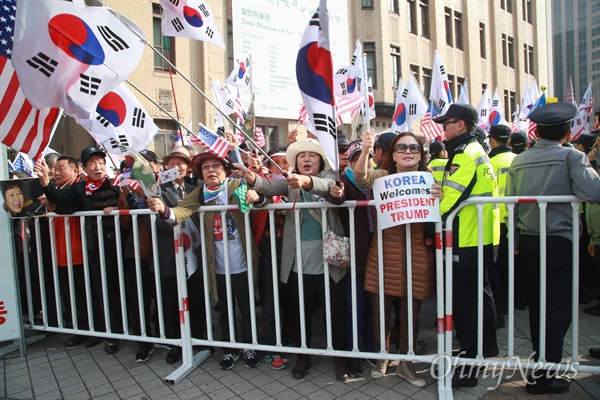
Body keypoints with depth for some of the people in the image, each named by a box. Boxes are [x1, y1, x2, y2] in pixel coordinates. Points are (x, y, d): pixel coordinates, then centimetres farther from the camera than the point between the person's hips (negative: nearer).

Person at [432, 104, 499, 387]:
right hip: (476, 239, 11)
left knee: (466, 301, -3)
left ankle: (468, 367, 8)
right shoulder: (472, 152, 16)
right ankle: (487, 347, 38)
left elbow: (451, 200, -22)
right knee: (477, 295, 21)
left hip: (467, 243, -10)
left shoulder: (467, 155, -16)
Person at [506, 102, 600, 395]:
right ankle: (541, 375, 6)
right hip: (558, 240, -5)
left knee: (536, 304, 17)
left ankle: (542, 359, 34)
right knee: (557, 308, 3)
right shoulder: (571, 156, -7)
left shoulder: (519, 161, 6)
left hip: (527, 240, 5)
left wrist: (515, 240, 14)